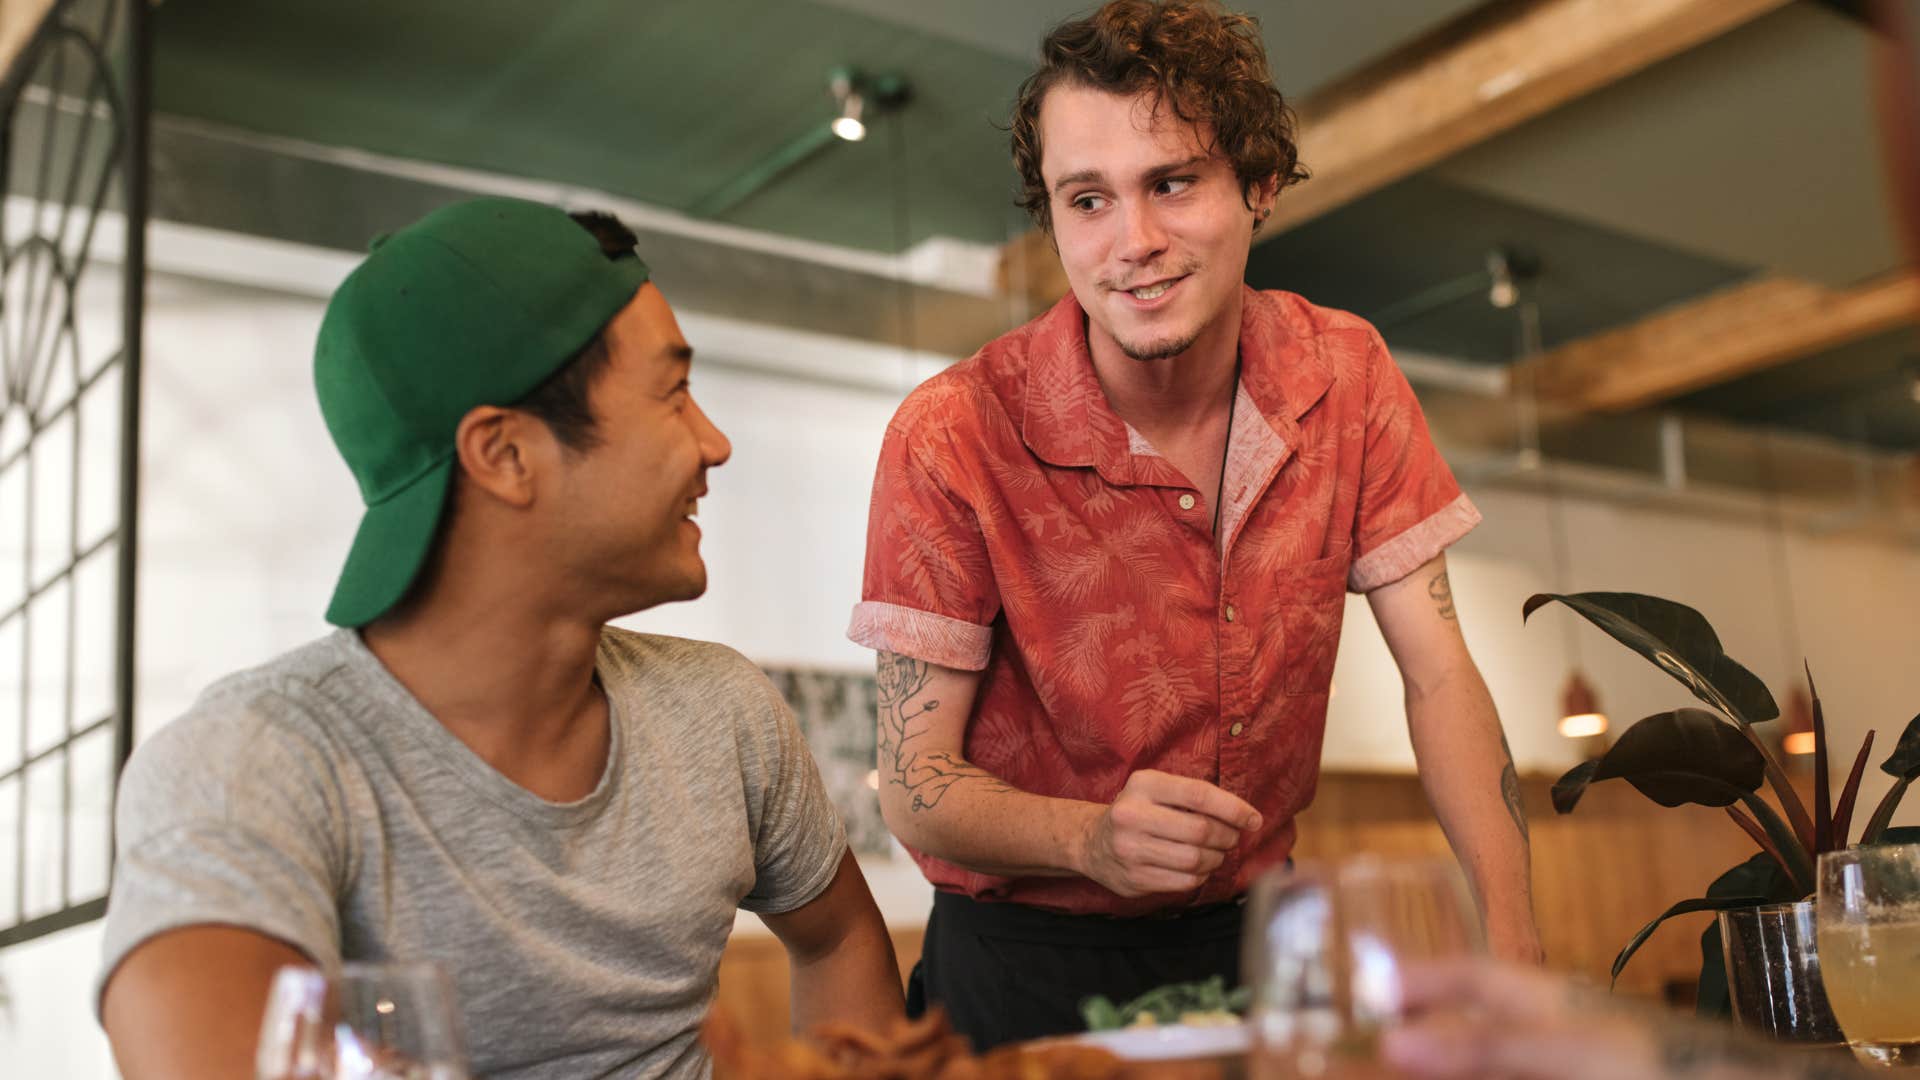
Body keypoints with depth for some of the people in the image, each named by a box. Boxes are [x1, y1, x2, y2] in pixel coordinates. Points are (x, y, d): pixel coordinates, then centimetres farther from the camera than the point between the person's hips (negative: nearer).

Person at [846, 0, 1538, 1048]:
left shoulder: (1344, 373, -8)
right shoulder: (953, 437, -21)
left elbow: (1438, 677, -7)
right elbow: (913, 783, -17)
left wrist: (1511, 936, -20)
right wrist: (1092, 838, -37)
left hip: (1252, 928, 3)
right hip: (1028, 964, -3)